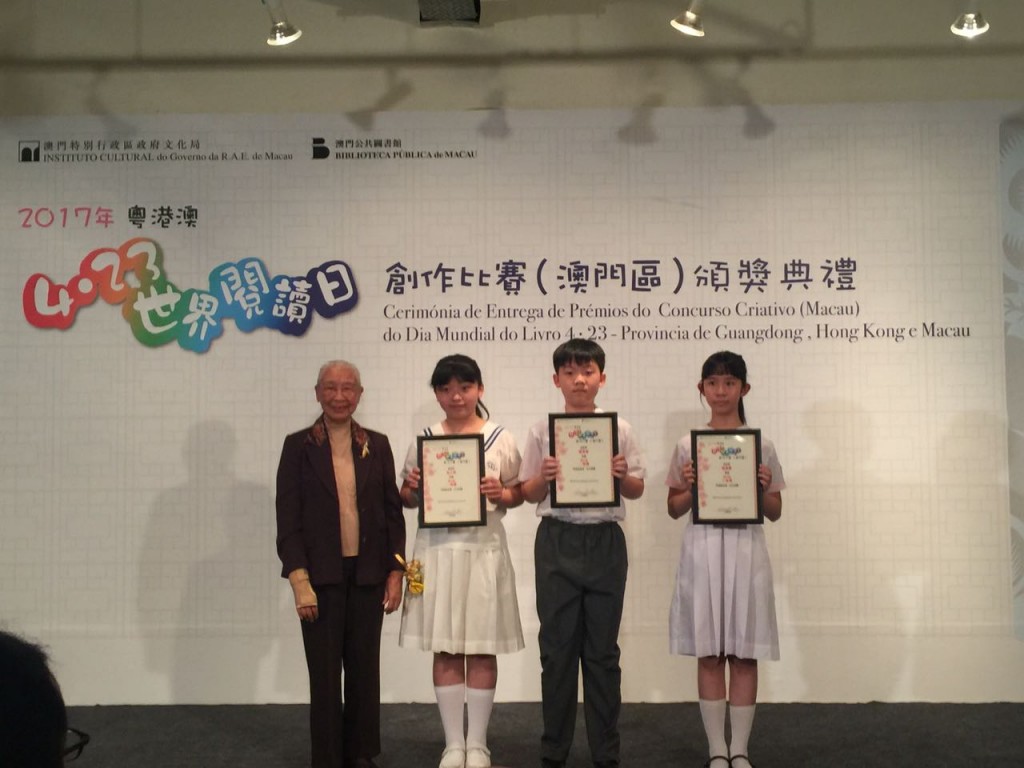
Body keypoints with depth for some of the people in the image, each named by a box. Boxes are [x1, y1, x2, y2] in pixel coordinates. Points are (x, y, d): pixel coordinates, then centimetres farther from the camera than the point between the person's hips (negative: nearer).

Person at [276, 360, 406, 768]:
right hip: (321, 577, -2)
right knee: (325, 673, 3)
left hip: (368, 575, 2)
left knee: (365, 670, 9)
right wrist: (299, 580, -11)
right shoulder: (298, 446, 0)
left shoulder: (377, 445, 7)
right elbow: (287, 518, -4)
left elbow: (393, 512, 8)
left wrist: (395, 573, 2)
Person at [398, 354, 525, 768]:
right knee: (445, 650, 5)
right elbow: (407, 500, 11)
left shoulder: (501, 439, 1)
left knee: (482, 649, 3)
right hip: (438, 550, 1)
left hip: (484, 549, -1)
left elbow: (518, 494, 7)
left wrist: (501, 494, -13)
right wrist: (412, 489, -10)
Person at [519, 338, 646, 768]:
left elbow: (637, 491, 8)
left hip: (605, 540, 0)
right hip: (557, 540, 0)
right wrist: (544, 478, -13)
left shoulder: (619, 429, 4)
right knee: (557, 647, 5)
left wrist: (623, 476, -13)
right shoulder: (542, 430, 4)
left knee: (603, 649, 6)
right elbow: (528, 494, 7)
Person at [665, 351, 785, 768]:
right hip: (703, 551, 0)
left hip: (745, 550, 0)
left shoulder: (761, 444, 5)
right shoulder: (687, 445, 5)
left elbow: (774, 513, 8)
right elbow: (674, 510, 9)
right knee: (709, 654, 3)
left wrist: (764, 489, -11)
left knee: (743, 654, 3)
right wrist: (689, 488, -10)